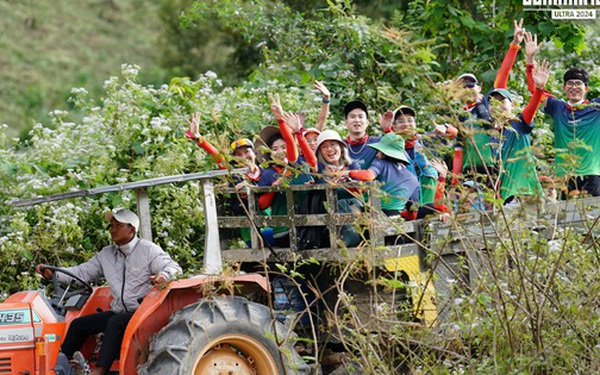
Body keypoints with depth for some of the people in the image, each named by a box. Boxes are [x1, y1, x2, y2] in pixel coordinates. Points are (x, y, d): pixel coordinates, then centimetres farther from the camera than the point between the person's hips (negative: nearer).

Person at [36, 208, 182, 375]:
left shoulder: (148, 250, -2)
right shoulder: (106, 255, 14)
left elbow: (174, 268, -7)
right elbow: (83, 272, 10)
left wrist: (164, 276, -32)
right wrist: (53, 273, -4)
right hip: (118, 312, 7)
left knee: (115, 322, -35)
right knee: (79, 325, -1)